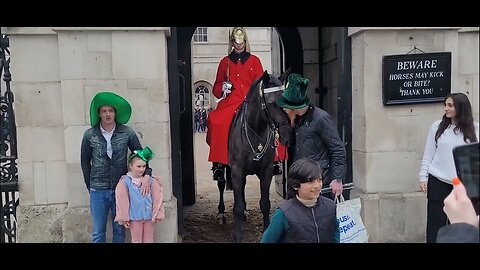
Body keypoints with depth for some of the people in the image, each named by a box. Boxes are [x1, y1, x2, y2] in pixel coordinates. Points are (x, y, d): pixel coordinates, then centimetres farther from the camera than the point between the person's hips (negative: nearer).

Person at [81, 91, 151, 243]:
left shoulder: (127, 133, -5)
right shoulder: (89, 135, -5)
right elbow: (85, 162, 6)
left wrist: (146, 175, -12)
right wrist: (90, 186, 6)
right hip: (98, 191, 0)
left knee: (119, 230, 11)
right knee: (98, 233, 9)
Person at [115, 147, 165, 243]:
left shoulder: (151, 181, -4)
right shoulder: (125, 182, -8)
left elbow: (157, 199, -1)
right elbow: (122, 201, -6)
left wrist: (157, 214, -1)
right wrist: (124, 218, -5)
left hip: (149, 216, 2)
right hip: (135, 217, -1)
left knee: (149, 240, 14)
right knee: (136, 240, 13)